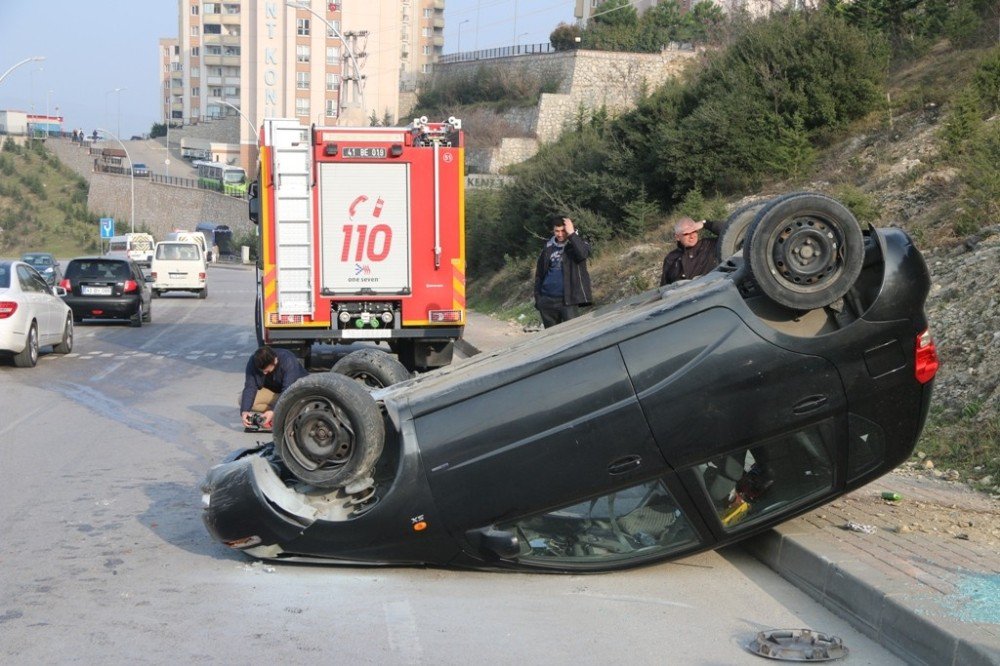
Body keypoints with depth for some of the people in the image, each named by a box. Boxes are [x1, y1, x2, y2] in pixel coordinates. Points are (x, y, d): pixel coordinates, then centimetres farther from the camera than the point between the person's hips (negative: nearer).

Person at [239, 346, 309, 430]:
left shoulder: (288, 361, -33)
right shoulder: (253, 362, -21)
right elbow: (250, 387, -24)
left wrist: (273, 411, -46)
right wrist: (244, 411, -39)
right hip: (271, 391, 5)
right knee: (243, 399, -21)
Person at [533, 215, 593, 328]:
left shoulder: (578, 244, -1)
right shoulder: (548, 248, 10)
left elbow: (583, 254, -26)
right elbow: (539, 274, 15)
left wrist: (571, 234, -20)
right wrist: (537, 297, 9)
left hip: (568, 300, -4)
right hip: (547, 300, 4)